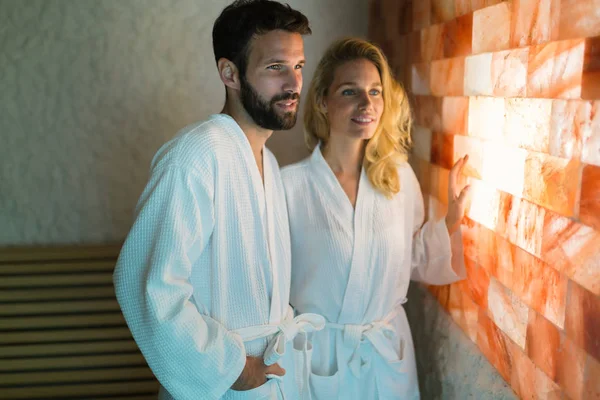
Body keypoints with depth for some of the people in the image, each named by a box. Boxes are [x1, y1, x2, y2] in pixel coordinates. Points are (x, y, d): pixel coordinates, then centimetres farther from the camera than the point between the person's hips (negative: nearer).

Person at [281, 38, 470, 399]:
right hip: (318, 352, -3)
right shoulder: (290, 184, -16)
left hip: (388, 351, 4)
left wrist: (453, 219, -5)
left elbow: (412, 261, 6)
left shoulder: (400, 177, -4)